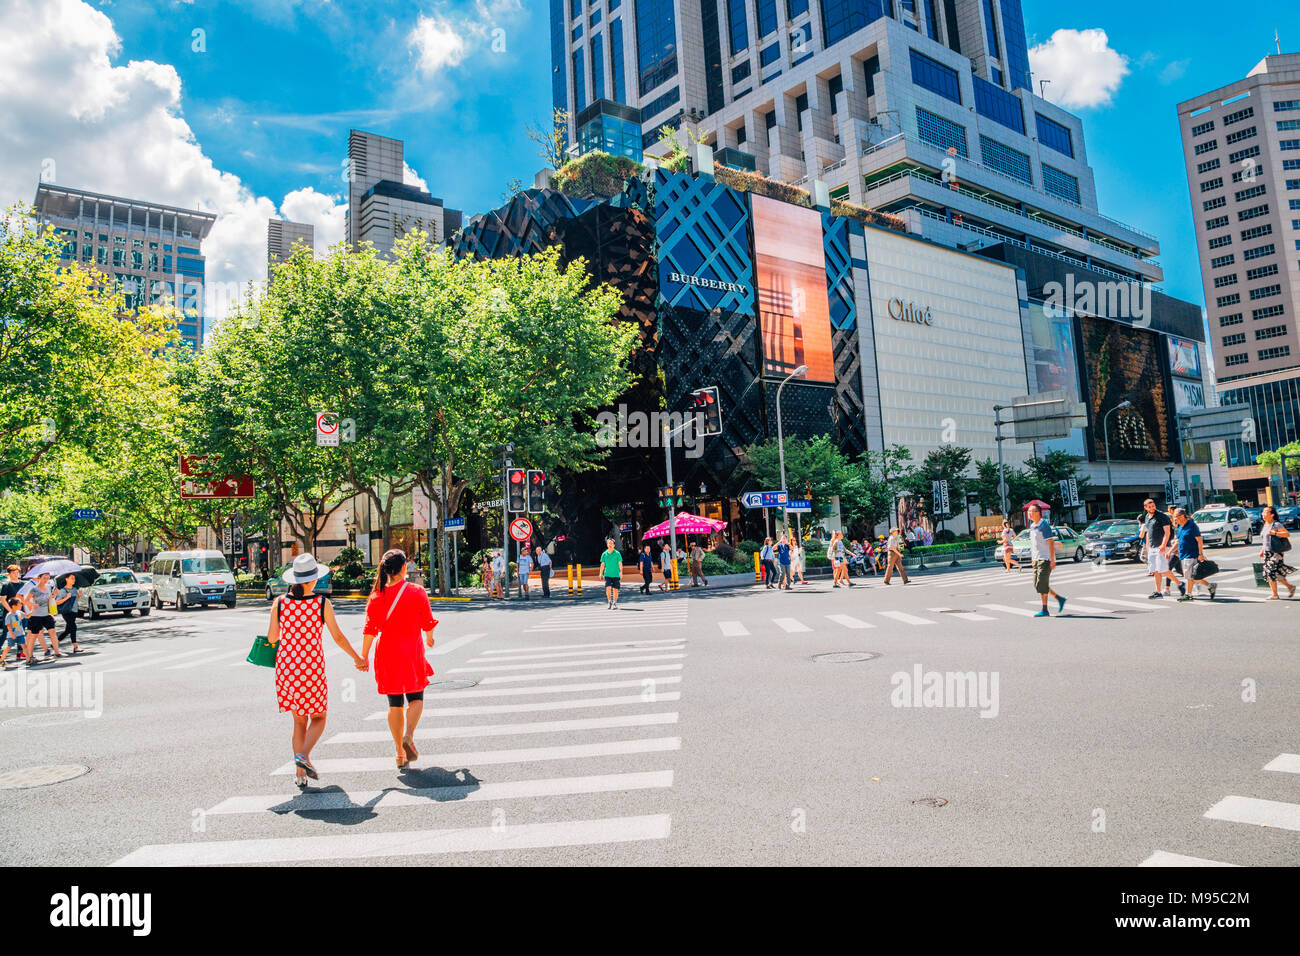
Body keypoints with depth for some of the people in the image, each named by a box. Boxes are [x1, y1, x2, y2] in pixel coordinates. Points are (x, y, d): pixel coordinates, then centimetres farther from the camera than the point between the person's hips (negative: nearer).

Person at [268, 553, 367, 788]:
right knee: (318, 718, 14)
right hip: (312, 668, -3)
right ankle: (303, 755, -10)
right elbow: (338, 637, -4)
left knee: (299, 720, 14)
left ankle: (300, 773, 13)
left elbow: (272, 638, 2)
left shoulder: (279, 603, -2)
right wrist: (357, 658, 9)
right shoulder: (322, 603, -8)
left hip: (286, 666, 3)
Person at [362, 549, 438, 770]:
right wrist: (429, 638, 21)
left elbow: (370, 628, -4)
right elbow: (427, 623, 1)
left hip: (387, 653, 2)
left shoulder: (377, 595, -3)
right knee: (416, 698, 13)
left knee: (395, 703, 10)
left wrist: (364, 655, 2)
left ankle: (400, 753, 11)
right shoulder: (417, 592, -7)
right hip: (411, 652, -2)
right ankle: (408, 735, -12)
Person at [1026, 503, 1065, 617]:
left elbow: (1051, 543, -15)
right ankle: (1060, 599, 21)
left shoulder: (1044, 525, -12)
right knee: (1037, 585, 9)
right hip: (1037, 559, 9)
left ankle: (1044, 610, -2)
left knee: (1042, 584, -9)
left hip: (1045, 559, -9)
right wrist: (1033, 559, 19)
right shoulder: (1032, 526, 13)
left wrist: (1052, 560, -19)